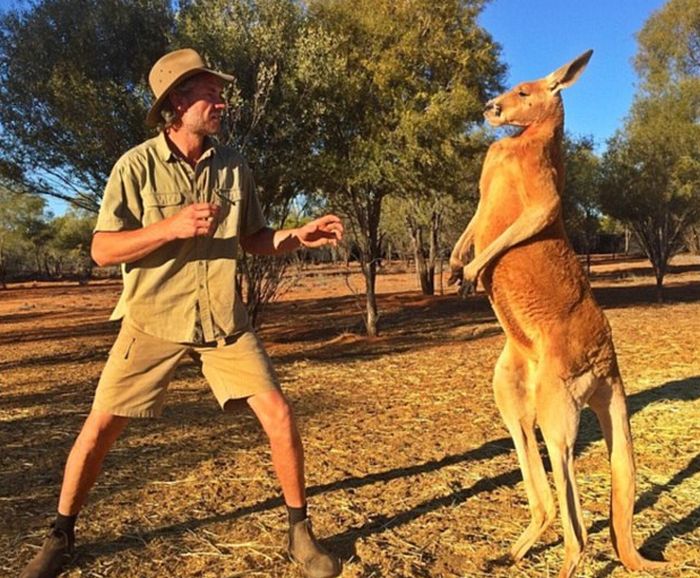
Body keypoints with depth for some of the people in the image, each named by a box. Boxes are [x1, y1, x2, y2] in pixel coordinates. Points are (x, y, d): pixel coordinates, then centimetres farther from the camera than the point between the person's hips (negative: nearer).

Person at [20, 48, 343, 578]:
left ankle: (300, 532, 15)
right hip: (154, 319, -2)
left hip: (224, 319, 2)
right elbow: (103, 250, -10)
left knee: (279, 414, -6)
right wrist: (171, 227, -24)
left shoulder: (234, 166, 2)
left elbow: (253, 239, 12)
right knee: (101, 425, 2)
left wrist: (300, 236, -7)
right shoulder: (136, 166, -8)